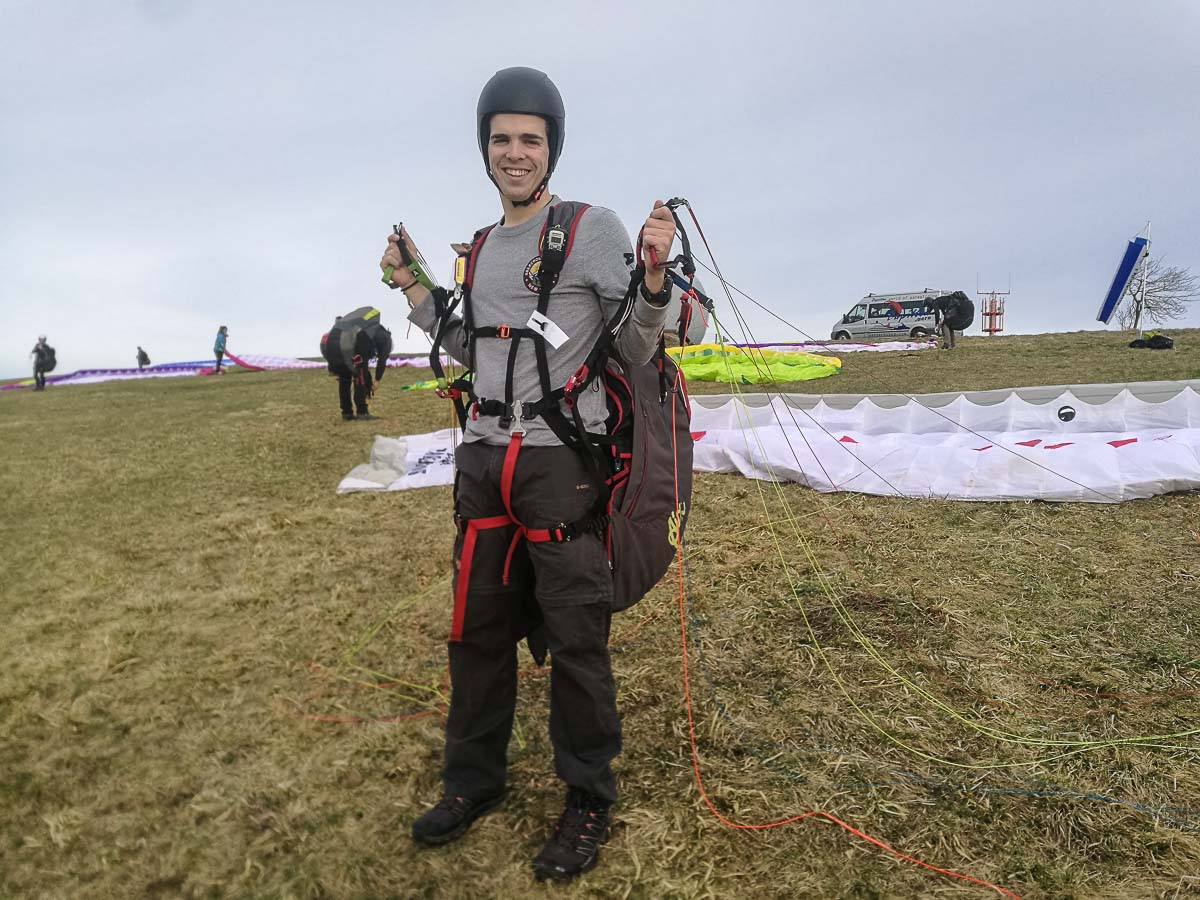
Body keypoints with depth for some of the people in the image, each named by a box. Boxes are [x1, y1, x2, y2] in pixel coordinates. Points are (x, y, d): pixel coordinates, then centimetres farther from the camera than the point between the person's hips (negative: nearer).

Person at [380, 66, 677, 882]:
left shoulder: (594, 229, -4)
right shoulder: (479, 248, 14)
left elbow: (636, 353, -5)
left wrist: (654, 274, -22)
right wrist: (415, 290, 19)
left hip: (563, 462, -6)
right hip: (484, 460, 6)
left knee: (575, 638, 1)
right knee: (477, 630, 14)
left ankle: (590, 802, 21)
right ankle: (474, 782, 34)